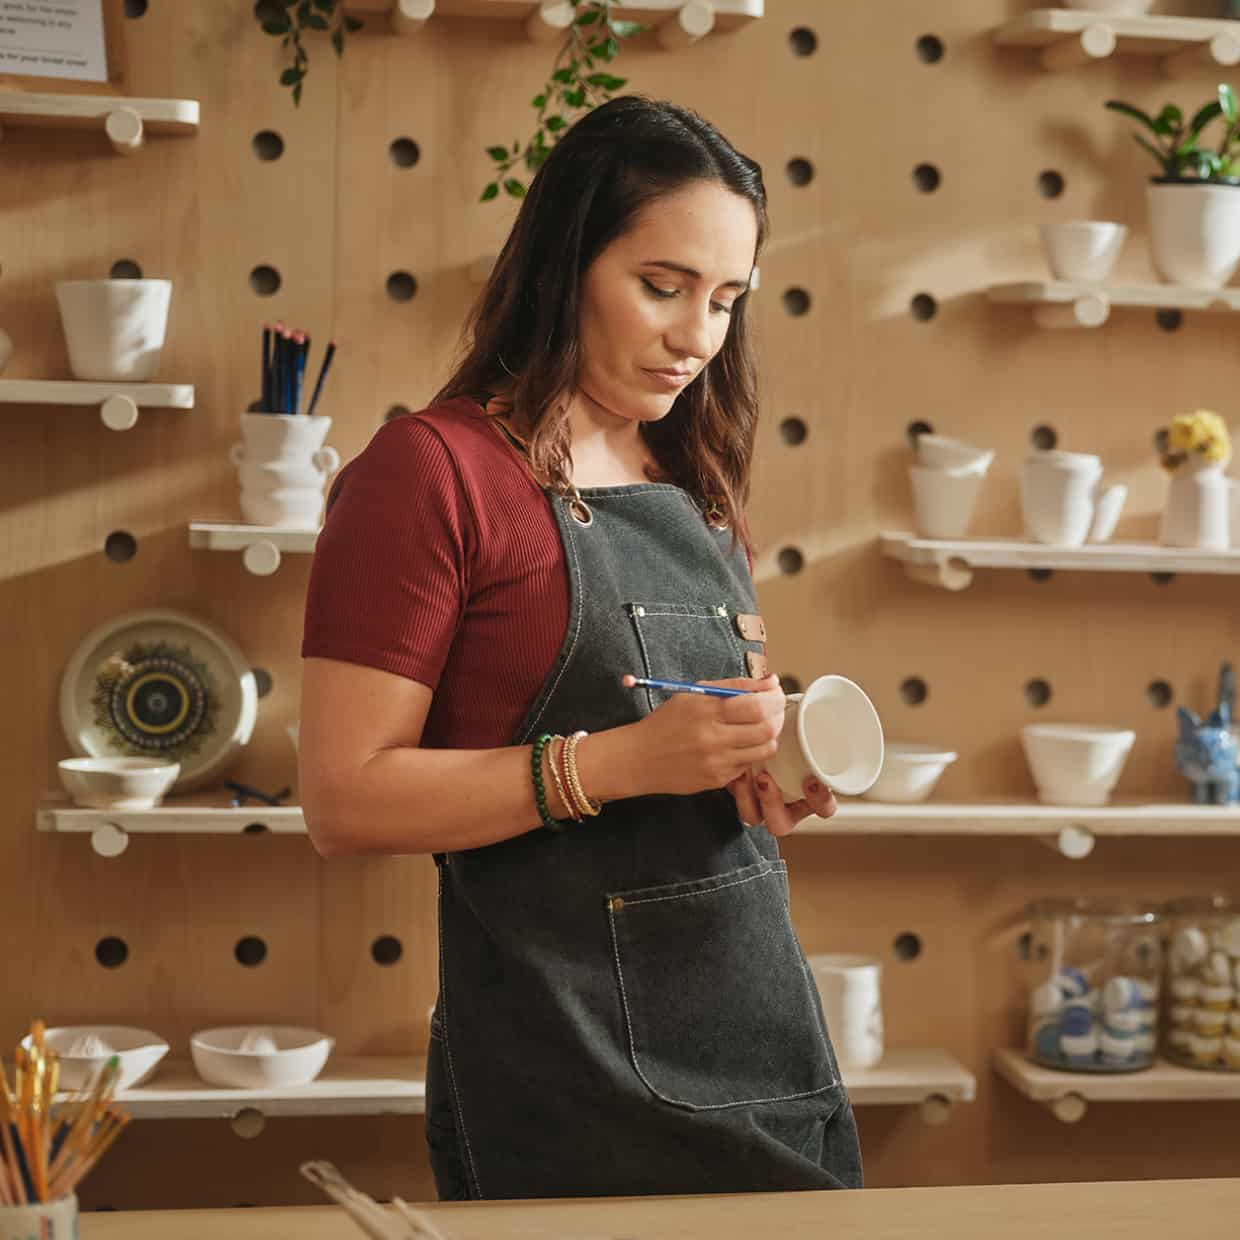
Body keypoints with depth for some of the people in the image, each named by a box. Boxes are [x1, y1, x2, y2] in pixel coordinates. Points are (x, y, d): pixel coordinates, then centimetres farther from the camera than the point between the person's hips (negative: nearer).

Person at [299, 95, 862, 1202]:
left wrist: (772, 782, 0)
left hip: (767, 1027, 7)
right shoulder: (431, 469, -9)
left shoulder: (697, 490, 13)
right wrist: (619, 760, -22)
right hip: (566, 1058, -7)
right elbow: (346, 802, -15)